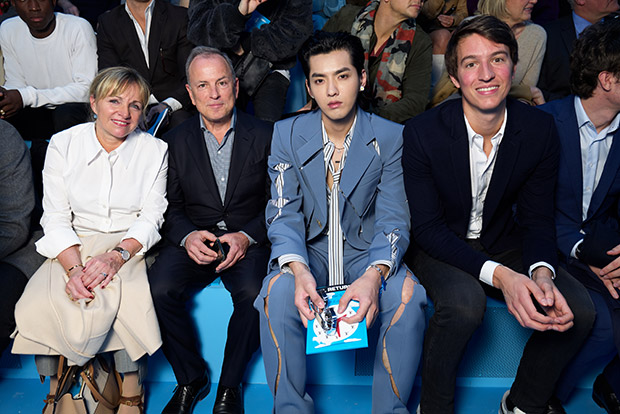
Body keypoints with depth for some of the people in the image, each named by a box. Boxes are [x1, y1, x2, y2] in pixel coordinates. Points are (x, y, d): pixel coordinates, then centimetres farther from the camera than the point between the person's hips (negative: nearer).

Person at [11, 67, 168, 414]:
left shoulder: (154, 150, 2)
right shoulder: (63, 145, 2)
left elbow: (151, 217, -2)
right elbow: (56, 218, -2)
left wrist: (118, 255, -22)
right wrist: (74, 268, -20)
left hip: (131, 246, -1)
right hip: (74, 247, 1)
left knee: (124, 298, -33)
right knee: (39, 305, -26)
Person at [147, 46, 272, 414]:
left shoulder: (264, 135, 3)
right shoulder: (177, 140, 8)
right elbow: (170, 207, 6)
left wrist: (247, 237, -16)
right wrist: (187, 236, -16)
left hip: (247, 241, -1)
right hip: (194, 241, 2)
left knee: (254, 292, -31)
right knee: (160, 289, -25)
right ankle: (190, 379, -1)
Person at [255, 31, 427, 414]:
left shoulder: (391, 138, -5)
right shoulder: (288, 134, -2)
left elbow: (393, 219, -10)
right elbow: (284, 215, -6)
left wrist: (374, 275, -31)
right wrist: (298, 270, -28)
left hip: (367, 250, 0)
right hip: (309, 251, 1)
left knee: (408, 294, -30)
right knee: (277, 293, -31)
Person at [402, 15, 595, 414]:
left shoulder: (540, 130, -10)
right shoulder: (422, 133, -19)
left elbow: (537, 217, -3)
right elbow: (428, 227, -17)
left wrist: (542, 274, -25)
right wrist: (499, 275, -31)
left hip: (503, 241, 4)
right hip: (441, 245, -3)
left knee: (579, 309, -17)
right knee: (465, 302, -35)